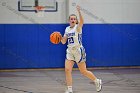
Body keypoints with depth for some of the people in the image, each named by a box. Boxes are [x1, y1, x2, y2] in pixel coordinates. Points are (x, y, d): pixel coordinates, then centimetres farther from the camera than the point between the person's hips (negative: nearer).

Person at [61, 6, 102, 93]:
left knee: (83, 71, 2)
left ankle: (97, 81, 25)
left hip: (79, 51, -5)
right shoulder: (67, 29, 10)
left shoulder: (78, 27, -8)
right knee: (67, 70, -9)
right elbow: (63, 42, 14)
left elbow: (82, 22, -32)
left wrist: (79, 12, -46)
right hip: (70, 51, 5)